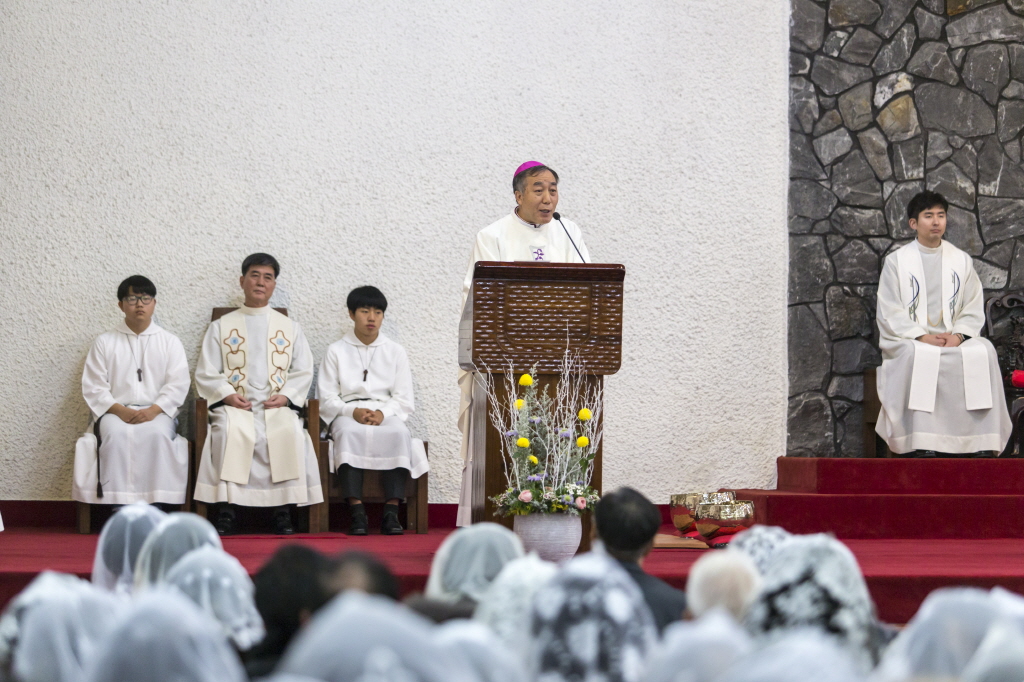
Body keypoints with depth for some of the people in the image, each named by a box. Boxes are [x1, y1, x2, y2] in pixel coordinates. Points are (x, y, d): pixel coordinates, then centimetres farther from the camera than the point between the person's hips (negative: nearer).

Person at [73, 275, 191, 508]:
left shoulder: (170, 342, 13)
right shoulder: (104, 342, 12)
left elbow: (178, 384, 2)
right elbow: (93, 387, 5)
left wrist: (153, 410, -14)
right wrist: (120, 410, -12)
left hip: (157, 412, 0)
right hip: (115, 412, 0)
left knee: (158, 435, -34)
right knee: (116, 435, -34)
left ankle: (156, 504, -33)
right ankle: (119, 505, -33)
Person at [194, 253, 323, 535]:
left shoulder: (290, 328, 20)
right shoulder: (220, 327, 17)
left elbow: (303, 372, 12)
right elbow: (206, 373, 9)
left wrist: (285, 396, -7)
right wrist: (227, 395, -9)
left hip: (277, 407, 1)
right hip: (235, 406, -1)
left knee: (290, 432, -32)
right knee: (230, 431, -34)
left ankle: (283, 509, -28)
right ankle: (226, 508, -31)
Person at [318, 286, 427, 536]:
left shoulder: (395, 352, 15)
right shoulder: (336, 351, 12)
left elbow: (404, 400, 8)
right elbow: (327, 400, 5)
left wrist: (383, 413, -13)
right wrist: (353, 412, -15)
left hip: (387, 414, 1)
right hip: (348, 414, -1)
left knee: (398, 434, -35)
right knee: (349, 433, -38)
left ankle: (391, 512, -39)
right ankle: (357, 512, -44)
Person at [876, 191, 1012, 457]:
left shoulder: (961, 260, 14)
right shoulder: (896, 261, 6)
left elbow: (974, 309, 10)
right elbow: (889, 312, -1)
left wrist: (958, 335, -11)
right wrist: (921, 337, -16)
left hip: (954, 339, 2)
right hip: (907, 340, -2)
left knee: (984, 351, -29)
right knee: (918, 355, -37)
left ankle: (982, 442, -31)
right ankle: (920, 443, -40)